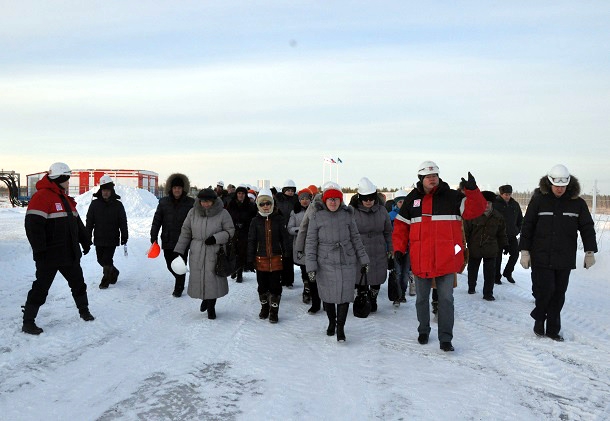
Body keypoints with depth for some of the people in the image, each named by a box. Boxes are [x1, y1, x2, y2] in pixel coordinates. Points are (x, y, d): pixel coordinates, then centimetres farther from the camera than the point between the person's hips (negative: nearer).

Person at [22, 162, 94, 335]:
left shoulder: (66, 199, 14)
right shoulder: (42, 197, -16)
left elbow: (77, 222, 23)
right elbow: (33, 225, -23)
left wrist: (85, 240, 22)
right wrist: (40, 250, -24)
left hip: (70, 254, 8)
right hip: (49, 256, -8)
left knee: (78, 283, 17)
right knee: (41, 288, -1)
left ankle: (84, 310, 35)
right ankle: (28, 322, 11)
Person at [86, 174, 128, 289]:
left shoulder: (117, 205, -2)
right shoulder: (95, 204, 1)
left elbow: (123, 222, 2)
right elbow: (89, 222, 4)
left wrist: (124, 236, -1)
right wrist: (88, 237, 1)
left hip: (112, 239, -3)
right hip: (99, 238, 3)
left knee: (107, 260, -5)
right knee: (101, 260, 11)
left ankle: (105, 280, 11)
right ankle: (114, 272, 35)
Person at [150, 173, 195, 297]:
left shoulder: (190, 203, -4)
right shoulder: (164, 202, 2)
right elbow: (156, 220, 4)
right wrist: (153, 237, 1)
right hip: (167, 240, 3)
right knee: (170, 265, 12)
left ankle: (178, 288, 17)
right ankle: (180, 281, 39)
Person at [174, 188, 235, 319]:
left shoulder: (222, 213, -6)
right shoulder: (193, 213, 2)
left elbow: (230, 231, -1)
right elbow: (185, 232, 10)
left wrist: (216, 238, -16)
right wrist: (179, 250, 7)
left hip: (215, 253, -2)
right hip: (197, 253, 2)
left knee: (213, 280, -2)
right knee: (198, 278, 4)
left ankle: (211, 306, 19)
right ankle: (205, 299, 35)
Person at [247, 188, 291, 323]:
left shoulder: (279, 219, -1)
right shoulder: (255, 221, 1)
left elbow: (285, 239, 2)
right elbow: (251, 241, 3)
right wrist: (250, 260, 0)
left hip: (276, 260, -1)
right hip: (261, 260, 1)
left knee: (275, 286, 3)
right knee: (262, 286, 13)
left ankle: (274, 311, 16)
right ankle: (264, 307, 31)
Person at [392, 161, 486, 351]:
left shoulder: (452, 196, -1)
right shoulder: (412, 199, 6)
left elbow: (474, 210, -12)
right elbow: (401, 225, 10)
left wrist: (472, 190, -28)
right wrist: (399, 249, 2)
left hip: (446, 260, -2)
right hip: (420, 260, 2)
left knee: (446, 299, 1)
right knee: (422, 298, 16)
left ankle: (445, 338, 9)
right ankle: (423, 330, 34)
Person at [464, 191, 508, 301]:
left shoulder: (497, 217, 2)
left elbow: (502, 233, 13)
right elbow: (466, 230, -7)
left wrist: (504, 245, 14)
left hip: (490, 250, 1)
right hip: (474, 249, -1)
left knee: (490, 272, -2)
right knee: (472, 270, 15)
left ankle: (488, 293, 8)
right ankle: (471, 288, 35)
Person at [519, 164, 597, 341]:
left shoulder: (577, 202, 4)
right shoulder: (539, 199, -2)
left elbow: (587, 227, 10)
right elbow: (527, 226, 0)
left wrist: (590, 252, 3)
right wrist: (525, 251, -2)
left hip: (565, 259, 2)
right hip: (541, 258, -2)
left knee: (559, 294, 6)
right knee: (544, 290, -7)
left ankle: (553, 330, 18)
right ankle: (539, 318, 21)